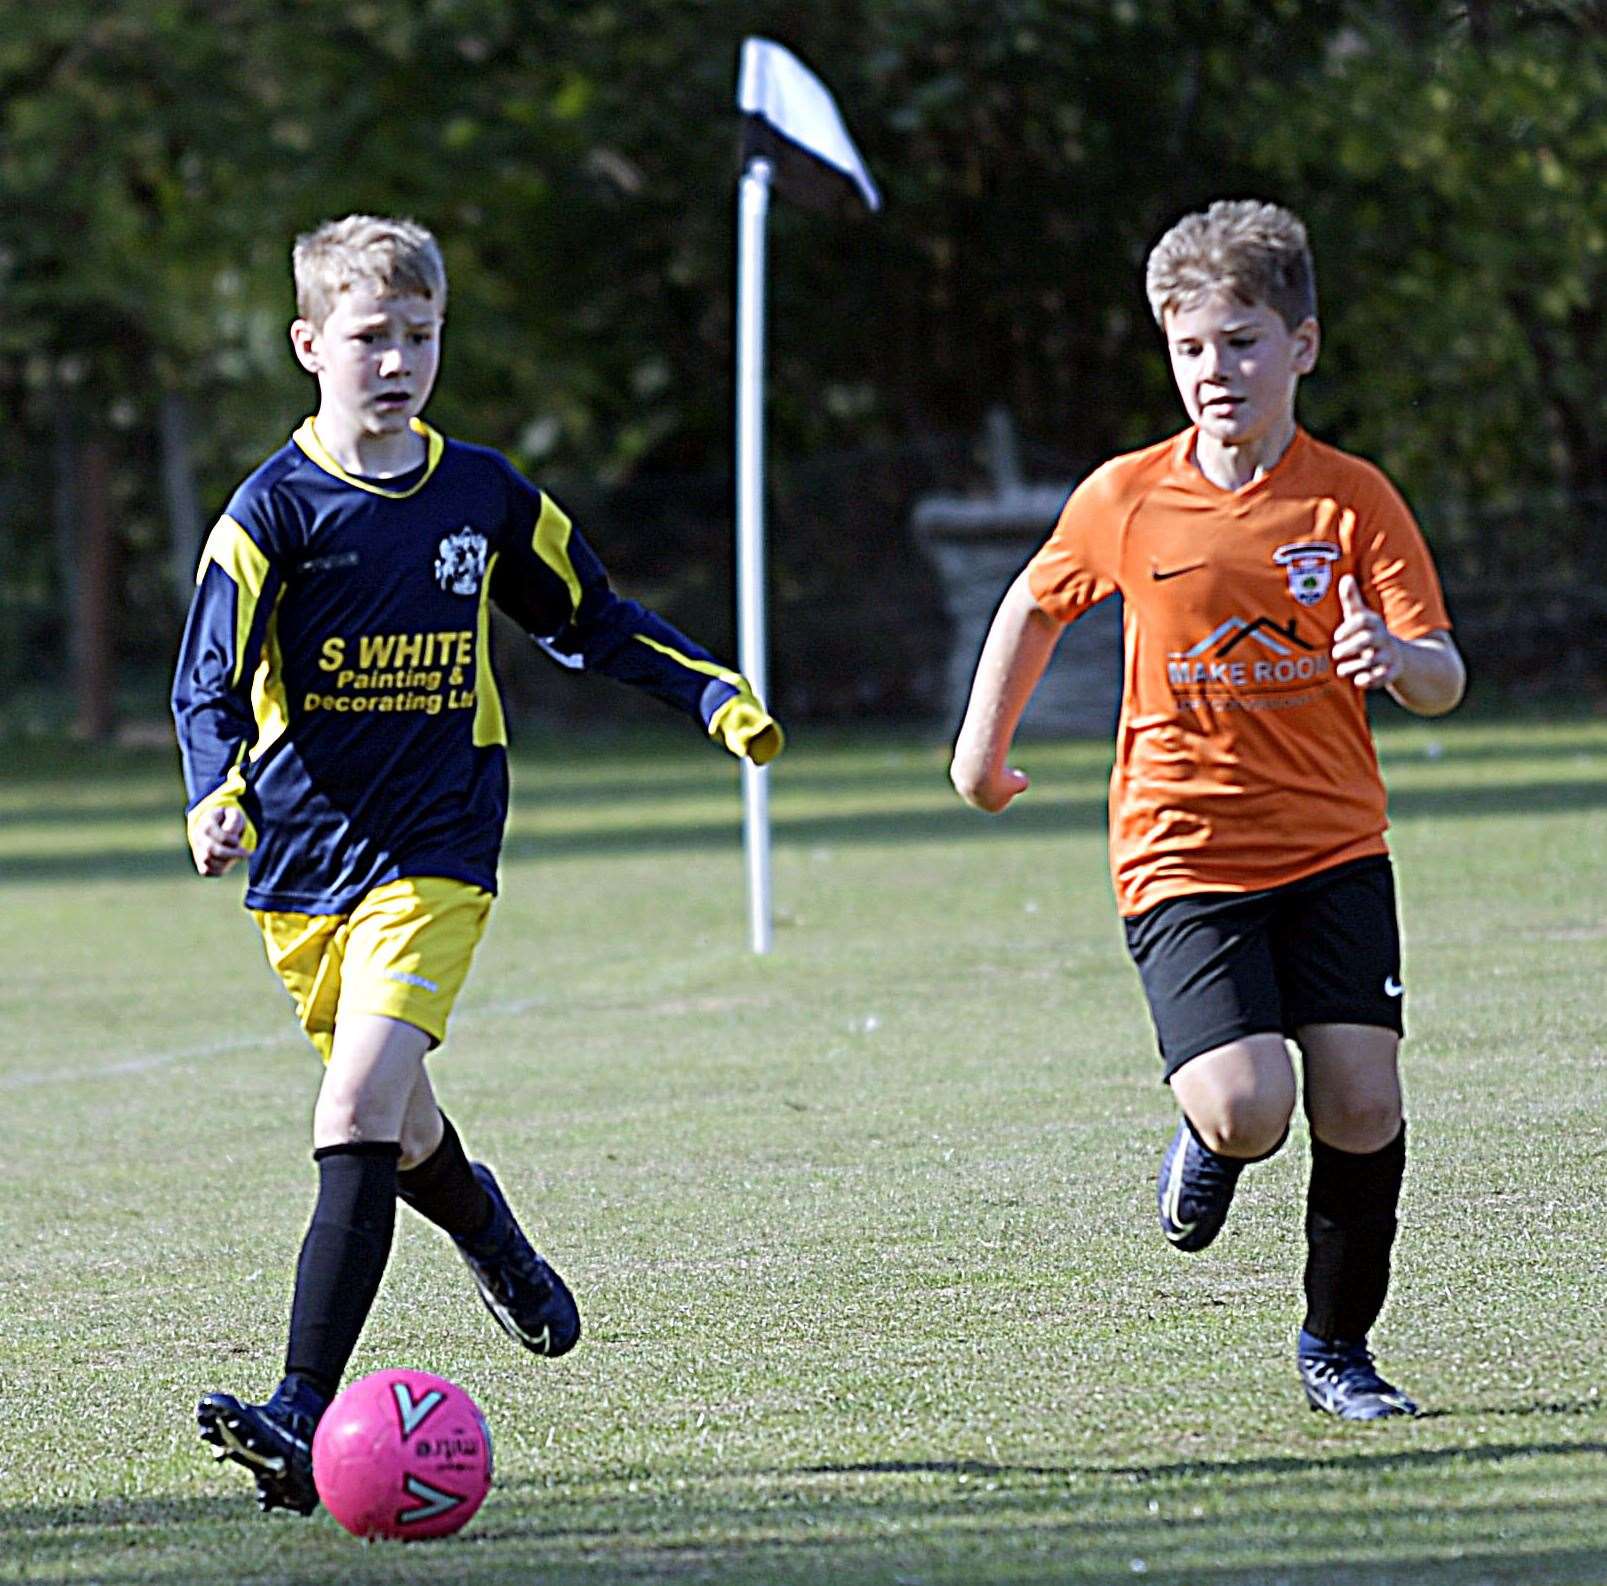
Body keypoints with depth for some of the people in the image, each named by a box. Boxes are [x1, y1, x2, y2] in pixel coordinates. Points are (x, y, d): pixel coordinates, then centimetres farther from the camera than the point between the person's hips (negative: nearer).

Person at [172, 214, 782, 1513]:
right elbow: (210, 684, -7)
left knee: (360, 1112, -18)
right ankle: (484, 1229, 52)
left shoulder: (483, 494, 5)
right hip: (303, 862, 1)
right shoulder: (277, 508, -4)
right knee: (394, 1122, 14)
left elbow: (590, 618, 21)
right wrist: (219, 797, -25)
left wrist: (714, 692, 13)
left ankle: (304, 1419, -24)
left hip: (435, 855, -1)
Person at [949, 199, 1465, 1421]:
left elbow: (1444, 681, -7)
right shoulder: (1126, 500, -1)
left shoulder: (1353, 499, -3)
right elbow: (1041, 603, 19)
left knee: (1362, 1102, -7)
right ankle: (1209, 1142, 21)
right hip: (1183, 853, -1)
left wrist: (1399, 657, -29)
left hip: (1334, 848, 1)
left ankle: (1338, 1345, 16)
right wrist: (984, 744, 23)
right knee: (1250, 1108, -18)